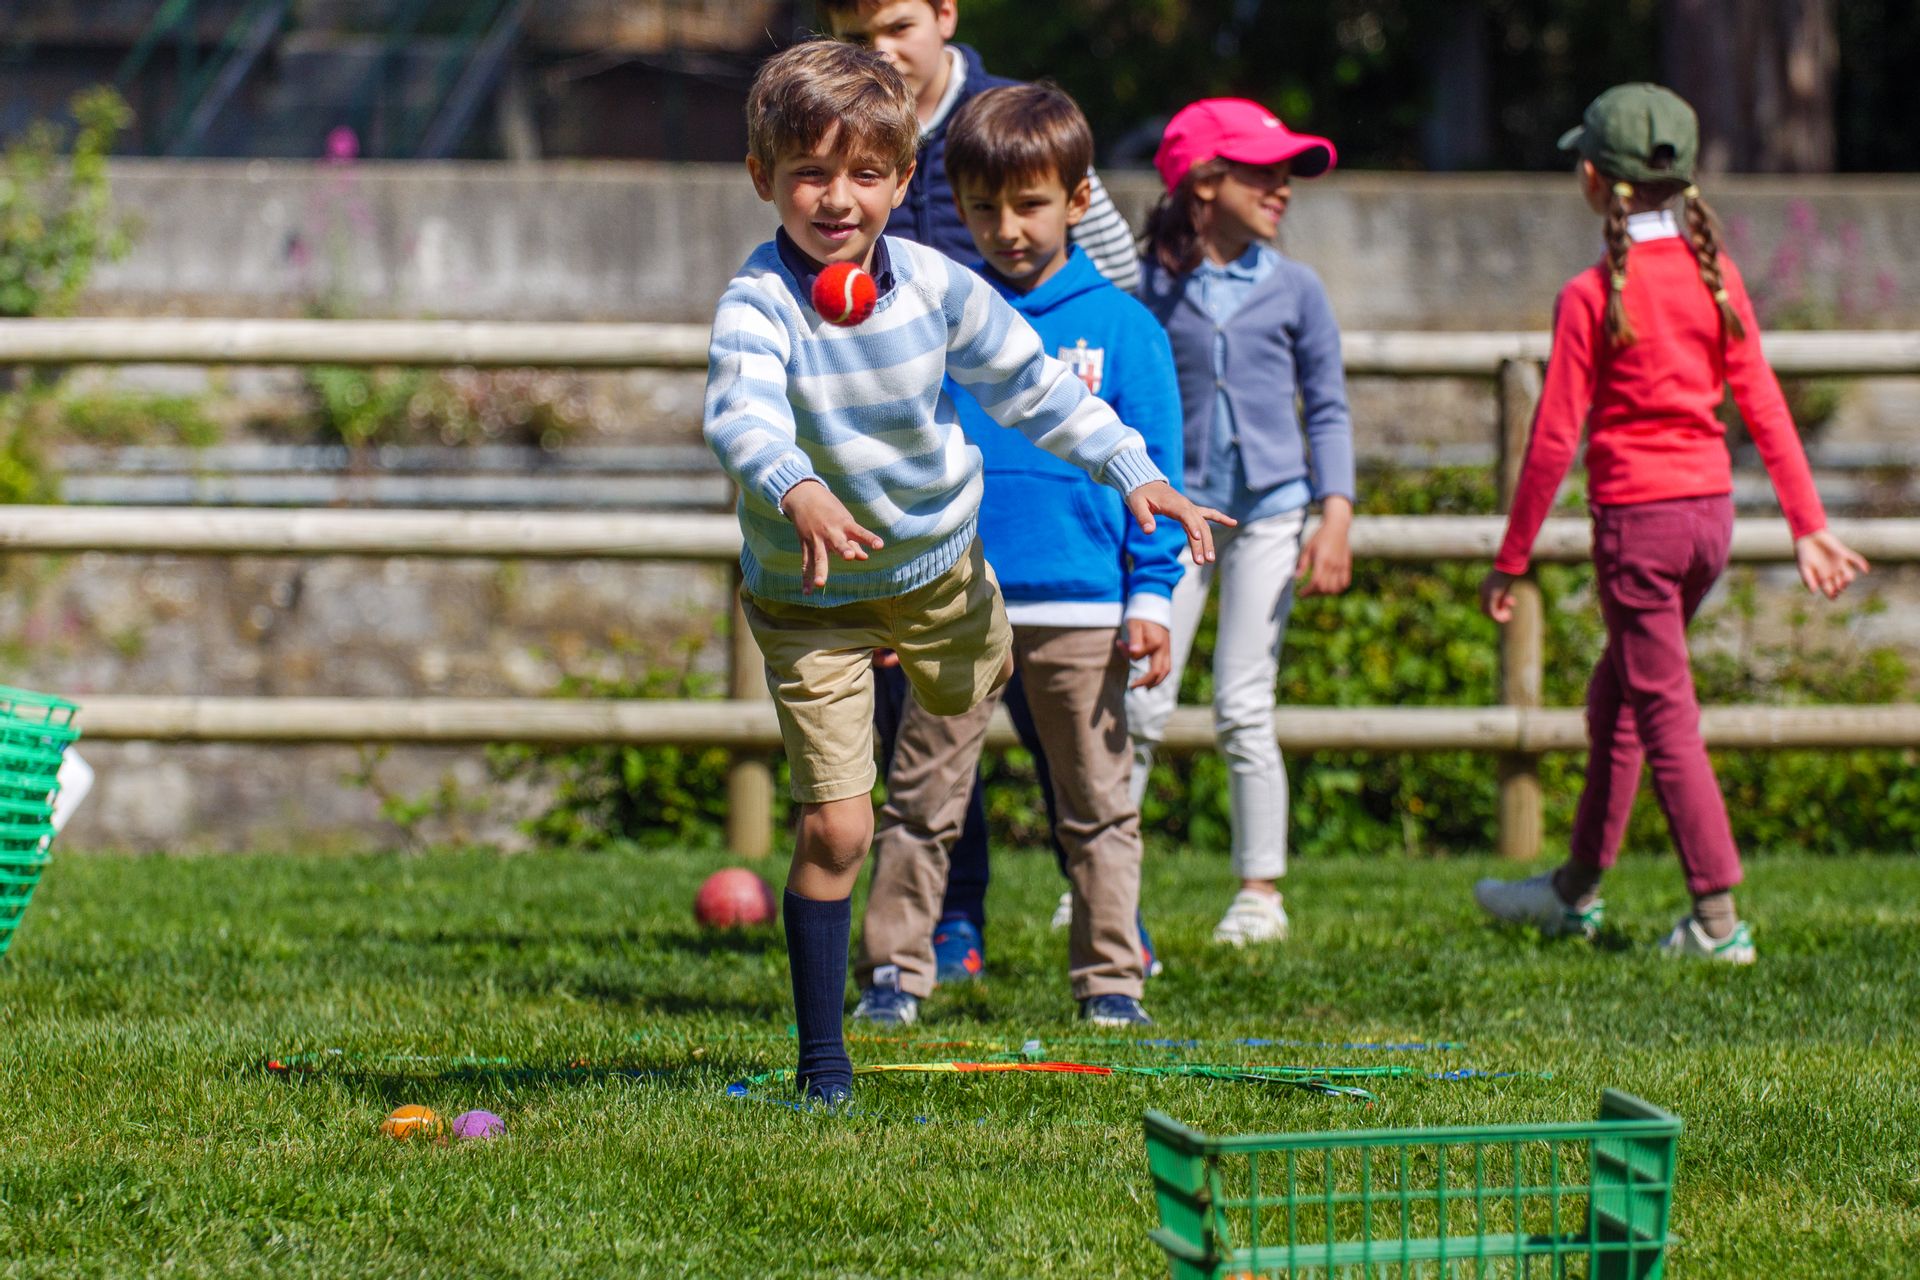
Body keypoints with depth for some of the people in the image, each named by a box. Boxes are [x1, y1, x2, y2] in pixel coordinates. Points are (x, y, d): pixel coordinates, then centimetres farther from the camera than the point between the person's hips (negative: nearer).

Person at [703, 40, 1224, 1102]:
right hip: (809, 595, -4)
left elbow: (1028, 382, 4)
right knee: (835, 828, -9)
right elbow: (739, 407, -45)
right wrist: (794, 488, -65)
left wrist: (1133, 470, -2)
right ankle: (821, 1057, 4)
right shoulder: (760, 302, -26)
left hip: (939, 565, 4)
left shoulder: (936, 287, -12)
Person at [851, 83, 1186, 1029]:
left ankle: (1111, 978, 14)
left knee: (1095, 801, 7)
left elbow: (1152, 470, 4)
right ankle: (893, 971, 8)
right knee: (921, 797, 2)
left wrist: (1151, 596, -2)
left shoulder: (1121, 329, 2)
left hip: (1082, 608, -1)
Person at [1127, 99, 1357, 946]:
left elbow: (1328, 409, 7)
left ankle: (1261, 890, 9)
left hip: (1269, 510, 0)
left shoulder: (1294, 289, 4)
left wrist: (1335, 518, -2)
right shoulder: (1151, 293, 1)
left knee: (1243, 709, 0)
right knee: (1140, 703, -3)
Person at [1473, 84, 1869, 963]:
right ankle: (1576, 890, 32)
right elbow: (1762, 404, 1)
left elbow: (1554, 438, -12)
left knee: (1665, 716, -1)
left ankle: (1718, 919, -5)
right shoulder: (1715, 275, 2)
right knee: (1616, 693, 21)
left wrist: (1511, 560, -5)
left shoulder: (1591, 295, -13)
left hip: (1636, 515, -6)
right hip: (1711, 510, 6)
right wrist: (1807, 523, 4)